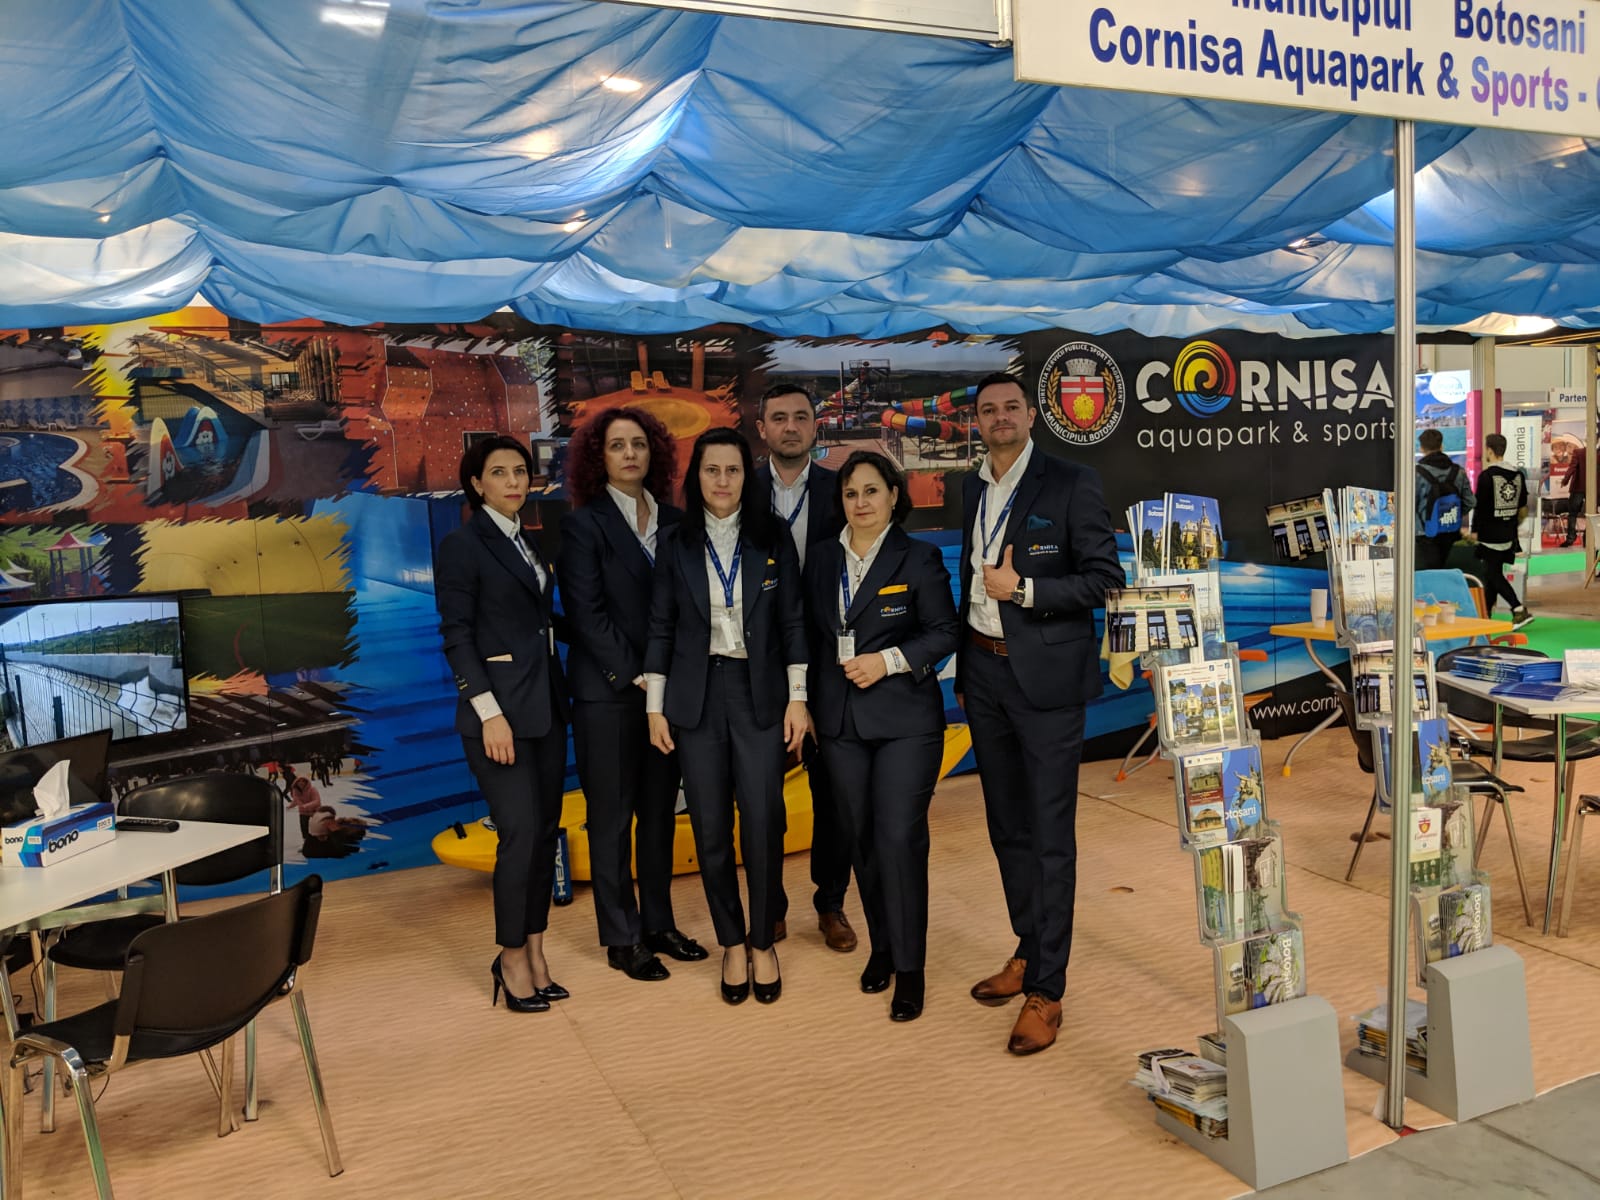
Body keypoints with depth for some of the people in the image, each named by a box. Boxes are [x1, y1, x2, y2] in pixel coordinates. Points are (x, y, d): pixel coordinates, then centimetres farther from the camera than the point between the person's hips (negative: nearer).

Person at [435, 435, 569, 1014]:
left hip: (546, 704, 7)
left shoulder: (527, 543, 14)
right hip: (500, 707, -7)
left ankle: (534, 951, 18)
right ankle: (512, 959, 9)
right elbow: (456, 636, -11)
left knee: (546, 832, 8)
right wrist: (490, 713, -17)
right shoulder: (462, 546, -6)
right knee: (522, 833, -7)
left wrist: (559, 698, 10)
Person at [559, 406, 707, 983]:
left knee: (660, 811, 12)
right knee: (612, 816, 4)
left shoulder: (672, 520, 9)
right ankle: (622, 940, 15)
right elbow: (587, 615, -10)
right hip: (608, 692, -5)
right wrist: (635, 675, -13)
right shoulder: (583, 524, -5)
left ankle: (658, 924, 25)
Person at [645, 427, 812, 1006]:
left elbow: (792, 621, 2)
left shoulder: (772, 537, 1)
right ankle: (731, 942, 22)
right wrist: (654, 706, 3)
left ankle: (762, 942, 14)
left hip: (759, 691, -1)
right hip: (697, 694, 1)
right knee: (710, 825, 5)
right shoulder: (677, 543, 3)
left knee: (763, 821, -5)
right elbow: (661, 627, 5)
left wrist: (797, 698, -3)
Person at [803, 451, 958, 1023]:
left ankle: (909, 968, 4)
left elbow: (944, 633, -3)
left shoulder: (919, 558, -2)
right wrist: (808, 701, 7)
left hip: (905, 719, -4)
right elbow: (812, 632, 13)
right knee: (861, 838, 10)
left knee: (899, 837, -8)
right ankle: (881, 947, 27)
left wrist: (889, 661, -14)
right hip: (840, 720, 4)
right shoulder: (821, 558, 10)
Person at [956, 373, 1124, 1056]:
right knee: (1007, 826, 15)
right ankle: (1028, 951, 32)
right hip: (984, 672, 6)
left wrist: (1023, 589, -17)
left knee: (1050, 833, -2)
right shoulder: (973, 489, 12)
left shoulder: (1071, 484, -6)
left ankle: (1046, 990, 7)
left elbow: (1105, 578, -8)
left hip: (1046, 674, -6)